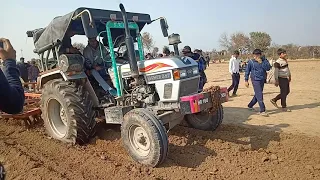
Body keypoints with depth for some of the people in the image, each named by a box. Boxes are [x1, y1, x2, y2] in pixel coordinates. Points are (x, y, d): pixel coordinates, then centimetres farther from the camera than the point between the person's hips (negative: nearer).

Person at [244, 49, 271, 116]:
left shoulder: (264, 61, 4)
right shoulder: (251, 62, -2)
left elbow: (268, 68, -10)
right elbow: (247, 71, 4)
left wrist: (261, 62, -17)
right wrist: (246, 80, 2)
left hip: (262, 80, 5)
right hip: (255, 80, -4)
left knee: (258, 95, 15)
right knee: (259, 95, -10)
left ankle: (250, 105, 35)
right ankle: (262, 111, -6)